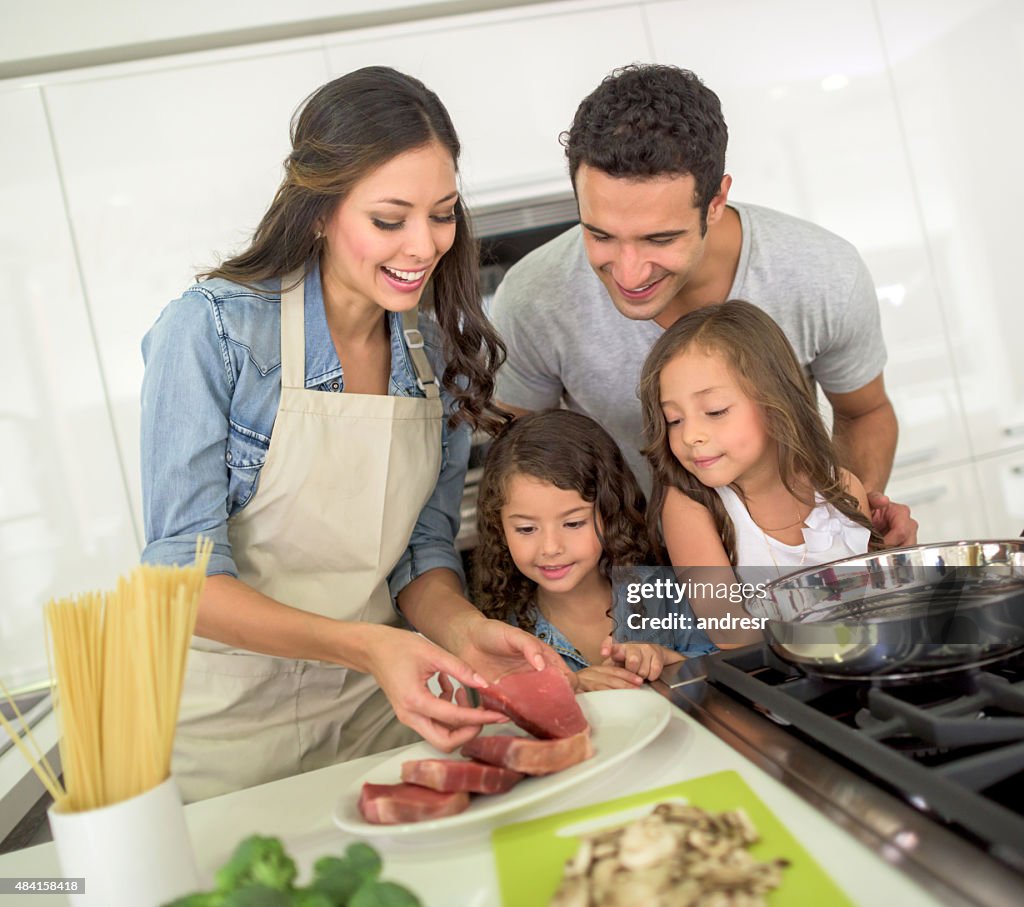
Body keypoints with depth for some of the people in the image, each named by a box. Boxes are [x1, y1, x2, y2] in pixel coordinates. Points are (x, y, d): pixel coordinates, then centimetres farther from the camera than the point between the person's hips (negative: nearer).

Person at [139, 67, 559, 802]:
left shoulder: (443, 351, -3)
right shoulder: (210, 329, -18)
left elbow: (424, 549, 2)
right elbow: (185, 572, -19)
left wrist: (464, 631, -20)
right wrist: (366, 646, -32)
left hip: (373, 709, 4)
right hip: (227, 714, -4)